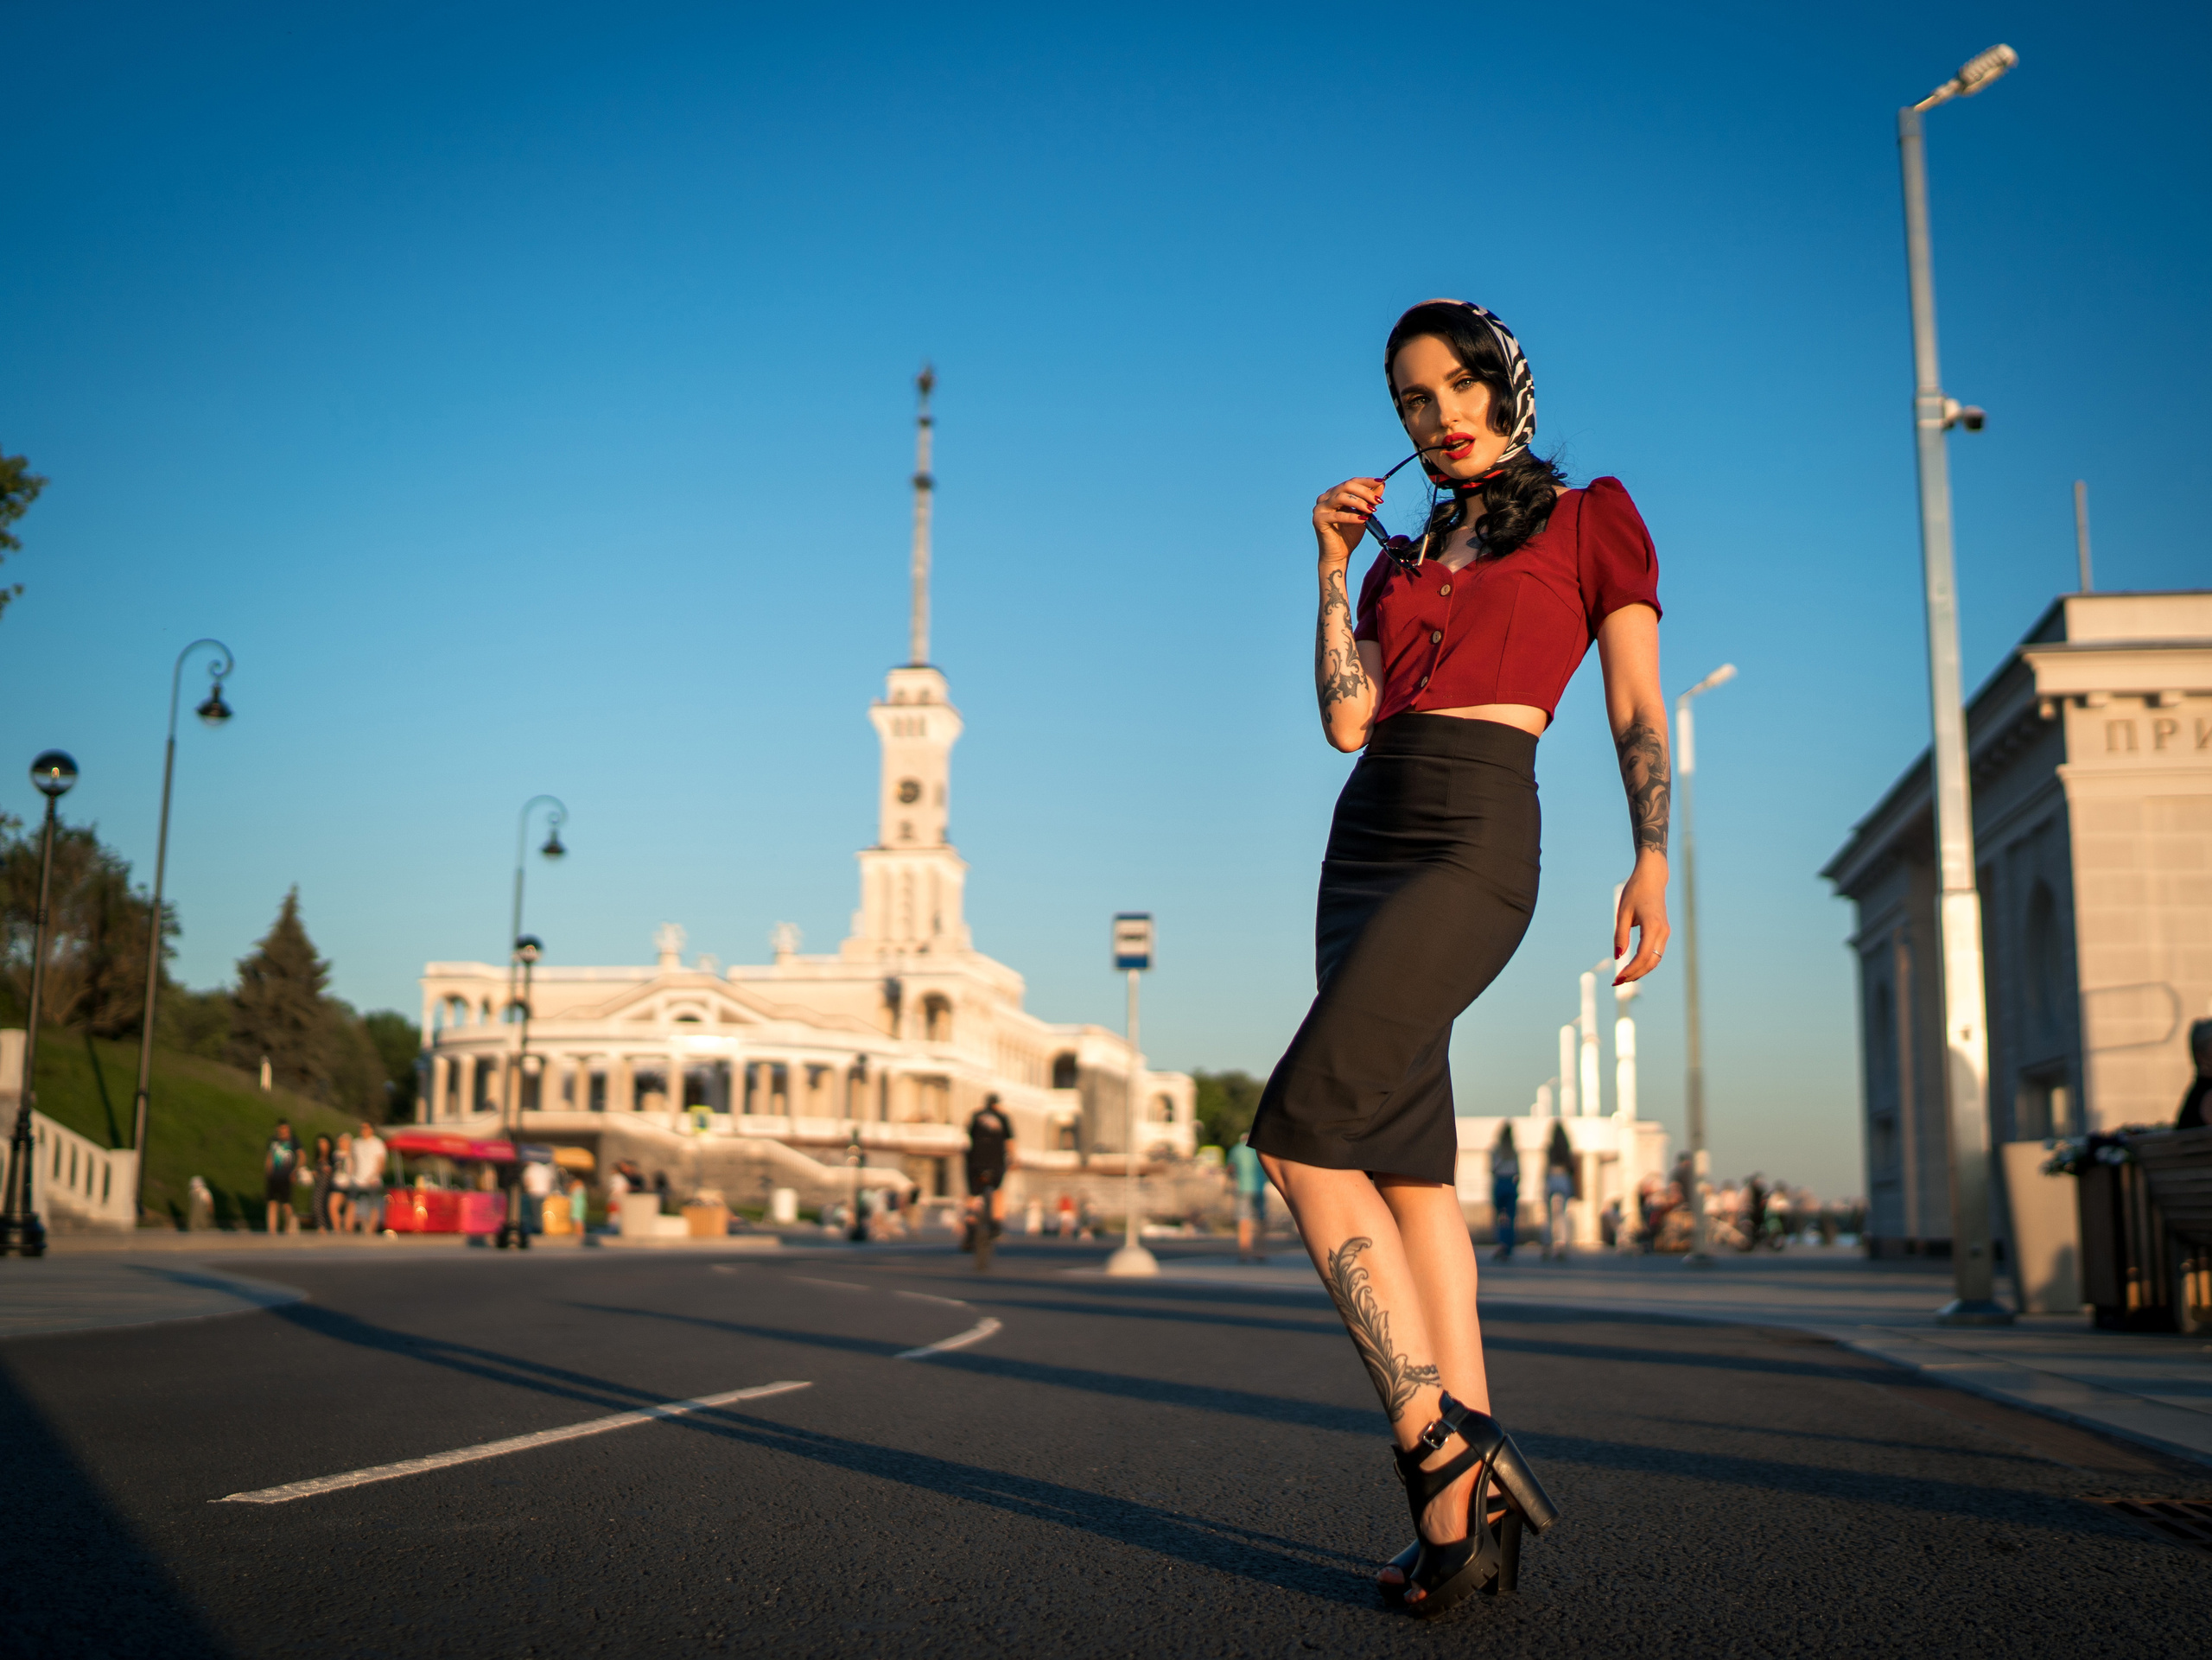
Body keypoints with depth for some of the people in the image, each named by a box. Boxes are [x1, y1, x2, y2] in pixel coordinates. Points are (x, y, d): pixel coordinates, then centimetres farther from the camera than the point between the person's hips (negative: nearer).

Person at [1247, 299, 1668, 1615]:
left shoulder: (1594, 517, 10)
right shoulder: (1402, 560, 23)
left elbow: (1639, 711, 3)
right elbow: (1346, 720, 12)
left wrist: (1652, 858, -11)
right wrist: (1332, 567, 8)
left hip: (1477, 836, -7)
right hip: (1368, 837, 7)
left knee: (1303, 1138, -20)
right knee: (1409, 1164, 0)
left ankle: (1441, 1453, -13)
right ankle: (1477, 1507, 3)